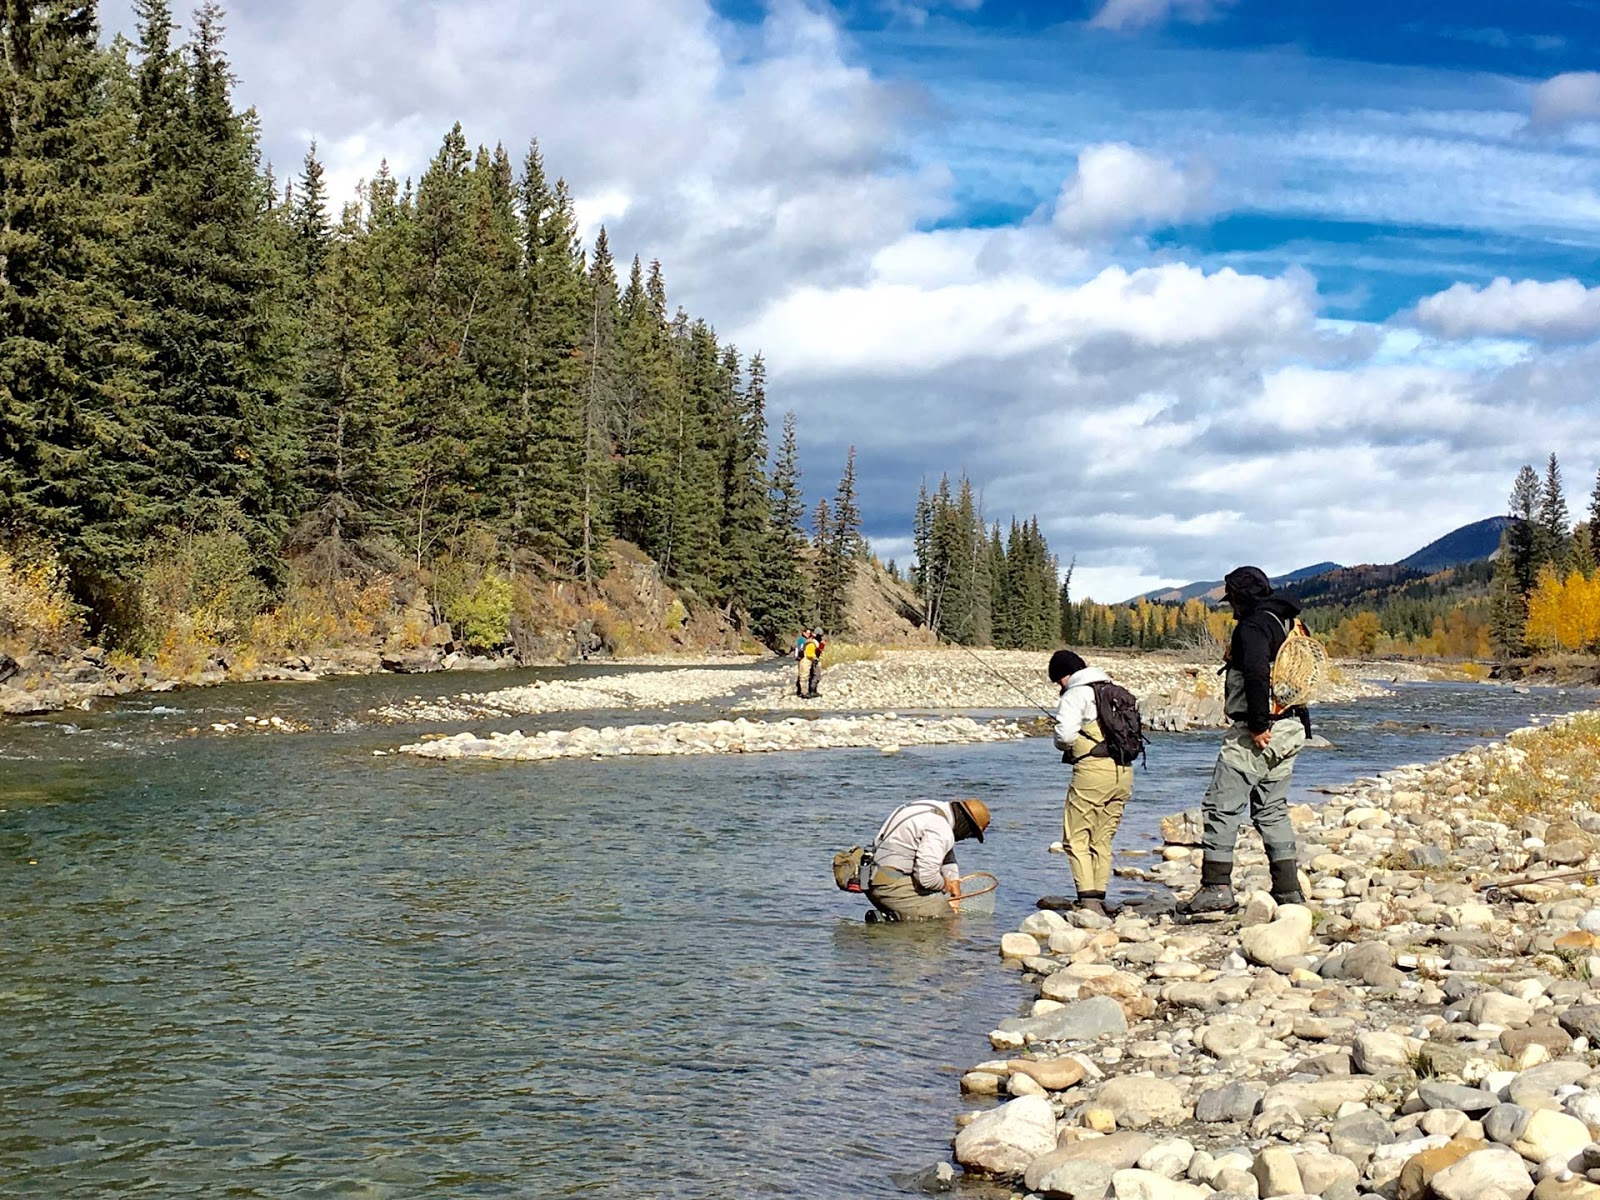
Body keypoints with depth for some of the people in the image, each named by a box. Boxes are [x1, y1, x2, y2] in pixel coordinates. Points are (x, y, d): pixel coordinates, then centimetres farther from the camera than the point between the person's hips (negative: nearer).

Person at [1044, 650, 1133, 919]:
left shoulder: (1075, 695, -3)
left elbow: (1065, 735, -13)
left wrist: (1068, 748, 9)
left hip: (1093, 769, -7)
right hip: (1124, 770, 7)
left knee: (1077, 838, -1)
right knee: (1103, 838, 14)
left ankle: (1088, 898, -11)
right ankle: (1098, 896, 14)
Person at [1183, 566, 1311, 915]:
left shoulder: (1253, 626, -11)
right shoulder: (1290, 625, 18)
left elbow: (1257, 674, -25)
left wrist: (1259, 724, -23)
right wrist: (1302, 723, 18)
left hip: (1259, 732, -9)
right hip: (1292, 728, 9)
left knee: (1222, 804, -4)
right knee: (1272, 809, 15)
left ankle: (1216, 886, -6)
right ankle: (1289, 890, 13)